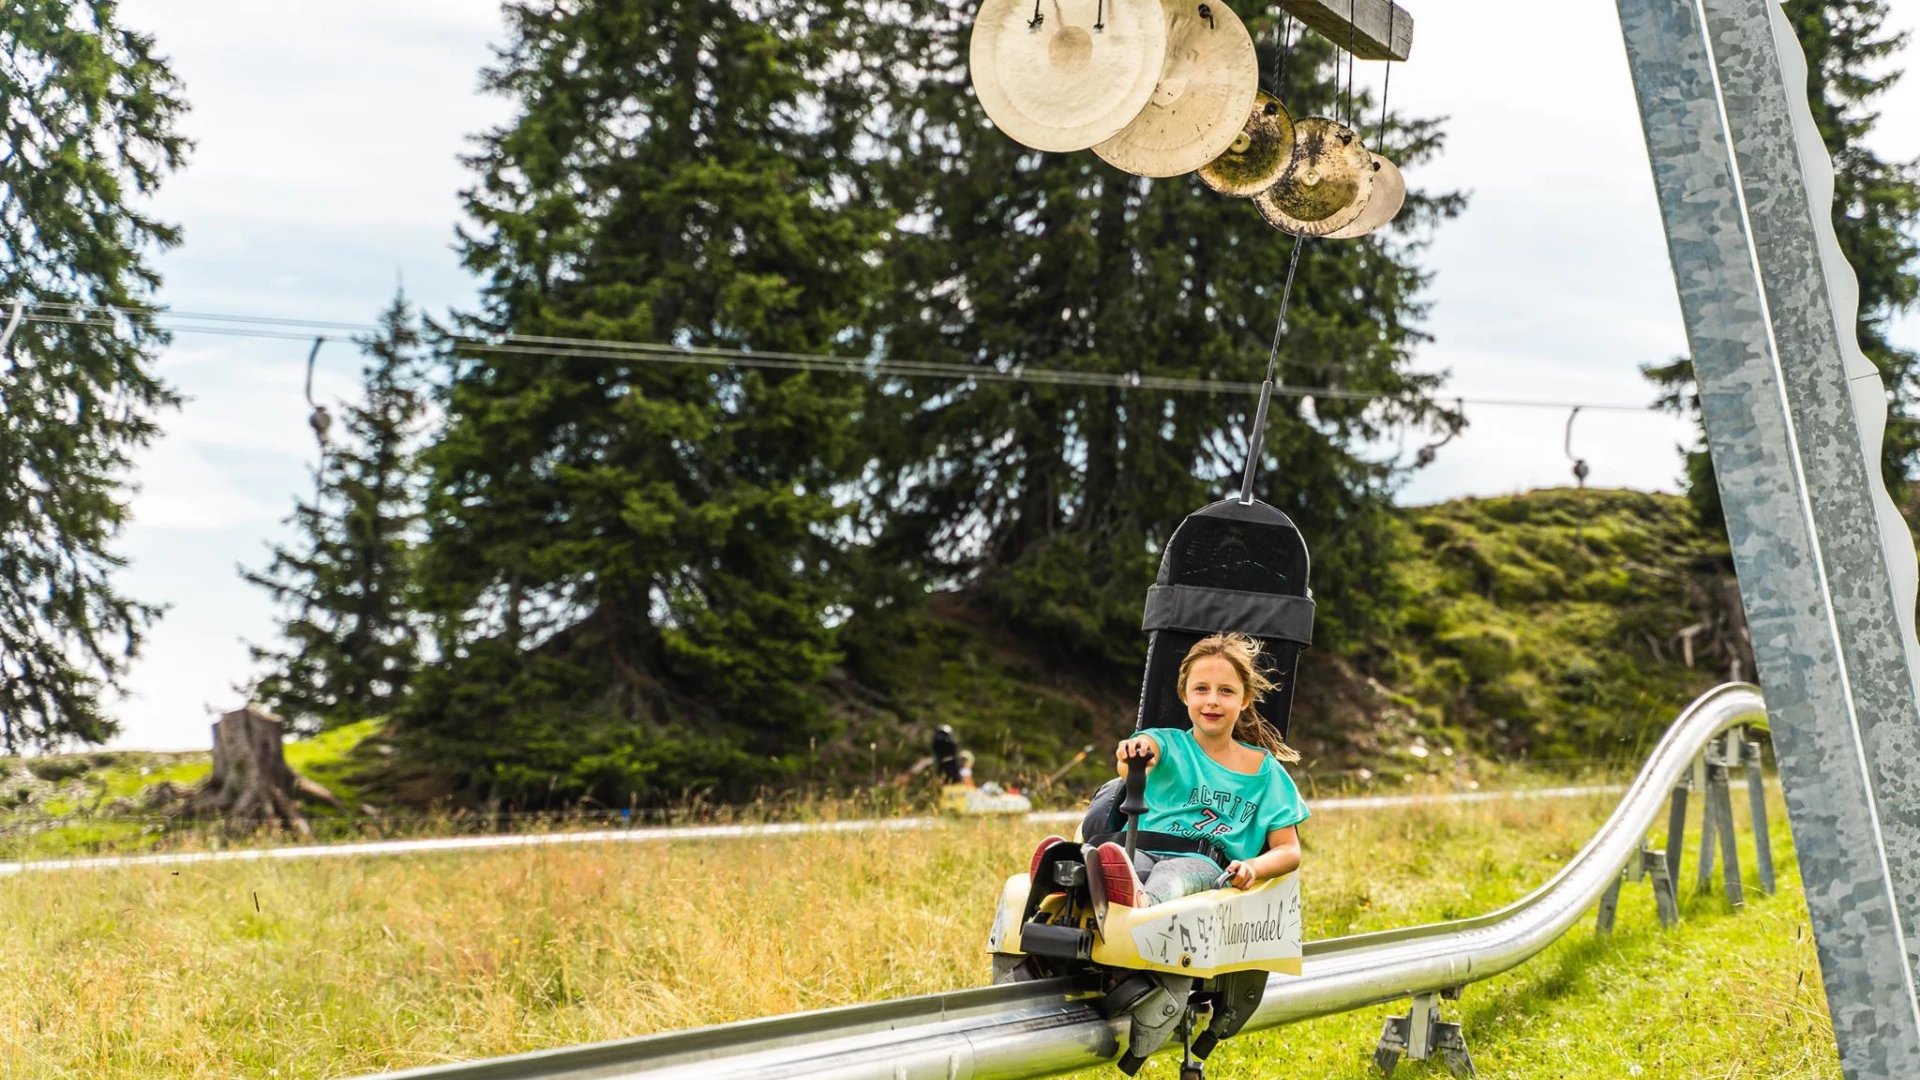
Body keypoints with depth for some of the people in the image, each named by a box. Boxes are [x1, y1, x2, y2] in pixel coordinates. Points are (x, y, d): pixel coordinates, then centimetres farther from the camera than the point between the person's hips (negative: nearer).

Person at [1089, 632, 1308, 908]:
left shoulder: (1264, 770, 18)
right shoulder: (1169, 743, 17)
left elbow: (1289, 850, 14)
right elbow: (1149, 744, -11)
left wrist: (1252, 867, -10)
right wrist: (1133, 754, -38)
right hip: (1143, 851, 1)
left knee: (1173, 873, -39)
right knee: (1111, 860, -37)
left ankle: (1142, 902, -73)